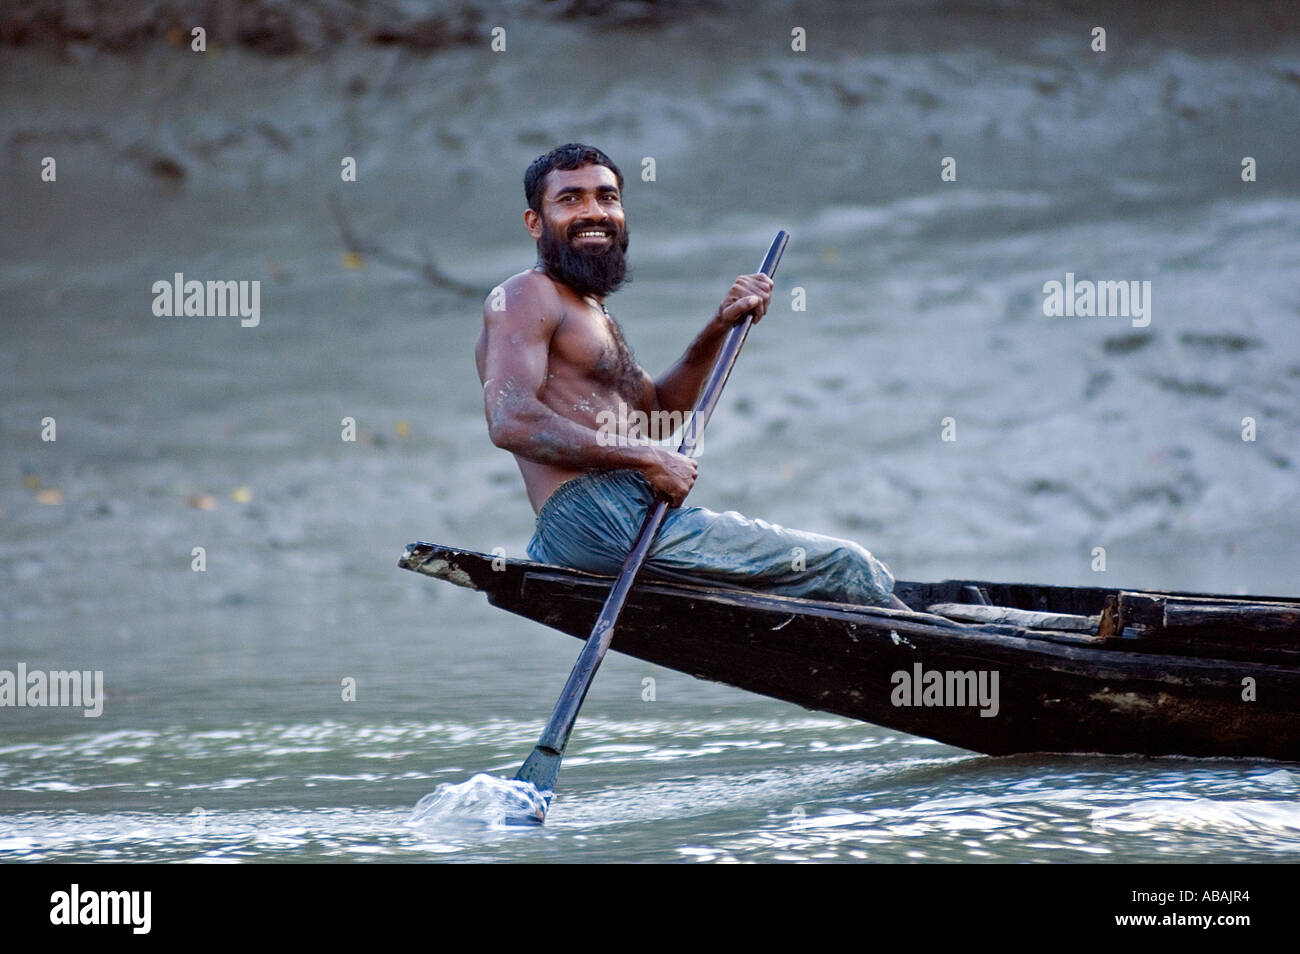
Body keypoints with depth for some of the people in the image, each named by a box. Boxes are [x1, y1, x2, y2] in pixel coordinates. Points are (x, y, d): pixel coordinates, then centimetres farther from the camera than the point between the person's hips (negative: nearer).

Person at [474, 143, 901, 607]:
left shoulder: (588, 309, 24)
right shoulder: (525, 296, -6)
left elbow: (655, 410, 29)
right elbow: (512, 422, -20)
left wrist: (719, 327, 14)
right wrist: (648, 457, -17)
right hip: (600, 521, -11)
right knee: (848, 569, -6)